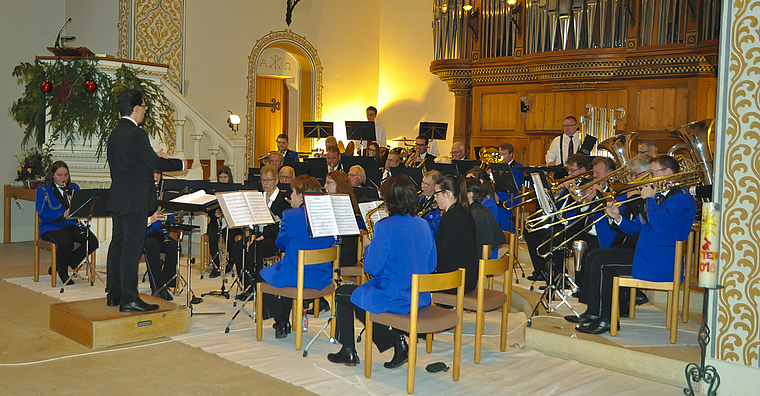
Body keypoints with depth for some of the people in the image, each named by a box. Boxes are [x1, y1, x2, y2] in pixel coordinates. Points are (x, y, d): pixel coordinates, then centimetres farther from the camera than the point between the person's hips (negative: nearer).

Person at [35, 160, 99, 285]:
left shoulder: (74, 188, 17)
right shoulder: (43, 191, 4)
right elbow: (42, 214, -10)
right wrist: (63, 215, -24)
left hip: (73, 225, 5)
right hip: (52, 227, -4)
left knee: (92, 242, -23)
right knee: (65, 242, -38)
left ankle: (57, 266, -4)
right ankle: (62, 272, -7)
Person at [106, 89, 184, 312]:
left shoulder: (115, 134, 14)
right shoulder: (136, 134, -16)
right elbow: (155, 164, -17)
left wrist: (155, 157, 20)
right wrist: (180, 164, -4)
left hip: (118, 199, 10)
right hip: (134, 201, -10)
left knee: (118, 244, 14)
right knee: (131, 248, -6)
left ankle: (113, 294, 23)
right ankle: (129, 299, -2)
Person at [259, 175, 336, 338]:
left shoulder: (290, 216, -16)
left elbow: (280, 243, -4)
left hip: (294, 277, -6)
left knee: (263, 273, 26)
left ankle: (280, 322, 26)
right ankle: (285, 321, 41)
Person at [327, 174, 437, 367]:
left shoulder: (384, 228, -20)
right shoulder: (424, 225, 2)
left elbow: (371, 268, -16)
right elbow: (431, 266, 11)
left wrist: (369, 246, 2)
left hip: (393, 299, -7)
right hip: (421, 299, 7)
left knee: (342, 294, 18)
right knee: (360, 294, 30)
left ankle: (348, 351, 23)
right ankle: (397, 341, 14)